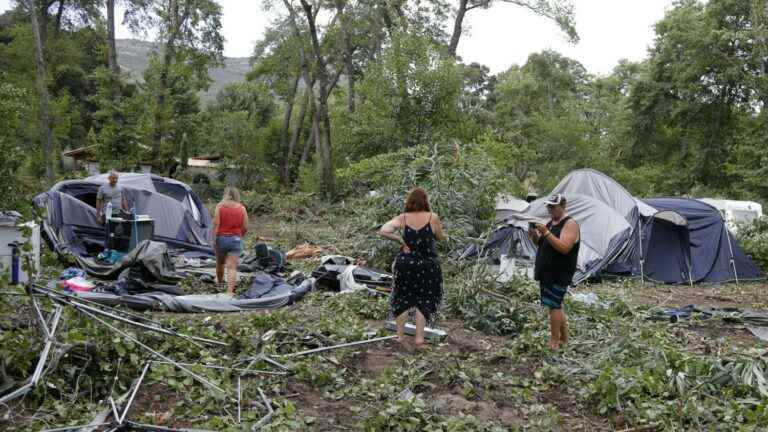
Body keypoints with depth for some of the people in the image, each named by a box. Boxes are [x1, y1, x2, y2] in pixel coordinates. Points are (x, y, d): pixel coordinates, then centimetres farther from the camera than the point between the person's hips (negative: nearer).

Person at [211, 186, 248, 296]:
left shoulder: (220, 206, -4)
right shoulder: (242, 208, 0)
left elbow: (216, 224, -11)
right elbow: (245, 227, 1)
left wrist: (213, 240, -7)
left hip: (221, 238, 1)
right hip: (235, 239, 0)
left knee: (220, 263, 23)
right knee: (232, 267, -4)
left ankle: (220, 282, 44)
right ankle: (230, 291, -15)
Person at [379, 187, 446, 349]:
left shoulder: (403, 218, -7)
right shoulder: (433, 217, -10)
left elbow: (383, 231, -17)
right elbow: (441, 237, 4)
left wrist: (400, 239, -7)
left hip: (405, 264, 2)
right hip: (428, 265, -1)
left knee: (402, 297, 17)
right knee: (424, 299, 12)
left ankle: (400, 335, 23)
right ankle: (419, 337, 12)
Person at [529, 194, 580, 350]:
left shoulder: (570, 224, -12)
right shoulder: (550, 222, 15)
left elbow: (564, 248, -24)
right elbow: (541, 244, 20)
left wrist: (546, 233, -29)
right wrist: (534, 236, -1)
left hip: (559, 274, -9)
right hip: (546, 272, 9)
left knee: (554, 305, -9)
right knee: (556, 305, 15)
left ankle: (554, 343, -3)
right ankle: (564, 338, 26)